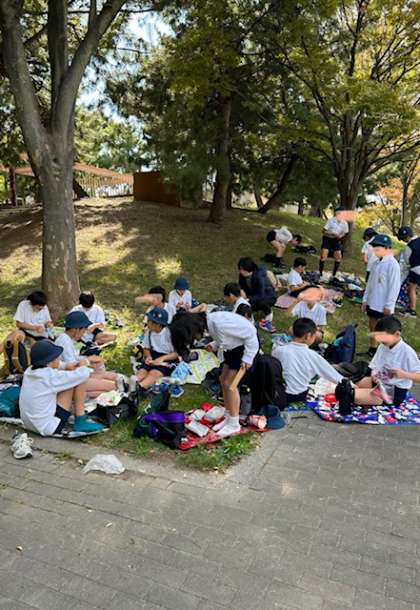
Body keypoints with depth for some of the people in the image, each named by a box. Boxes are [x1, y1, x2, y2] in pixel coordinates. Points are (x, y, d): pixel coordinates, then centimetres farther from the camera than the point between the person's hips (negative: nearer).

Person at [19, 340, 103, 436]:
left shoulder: (29, 371, 1)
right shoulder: (50, 377, -21)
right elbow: (83, 375, -18)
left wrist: (67, 367, 7)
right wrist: (83, 367, 5)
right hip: (49, 428, -9)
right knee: (79, 380, -10)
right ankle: (80, 421, -1)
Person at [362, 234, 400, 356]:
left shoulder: (392, 264, -17)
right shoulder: (376, 263, 6)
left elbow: (394, 287, -17)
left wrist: (388, 305, -16)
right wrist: (365, 299, 12)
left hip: (383, 305, -8)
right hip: (372, 302, 8)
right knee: (372, 327, 17)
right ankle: (372, 349, 31)